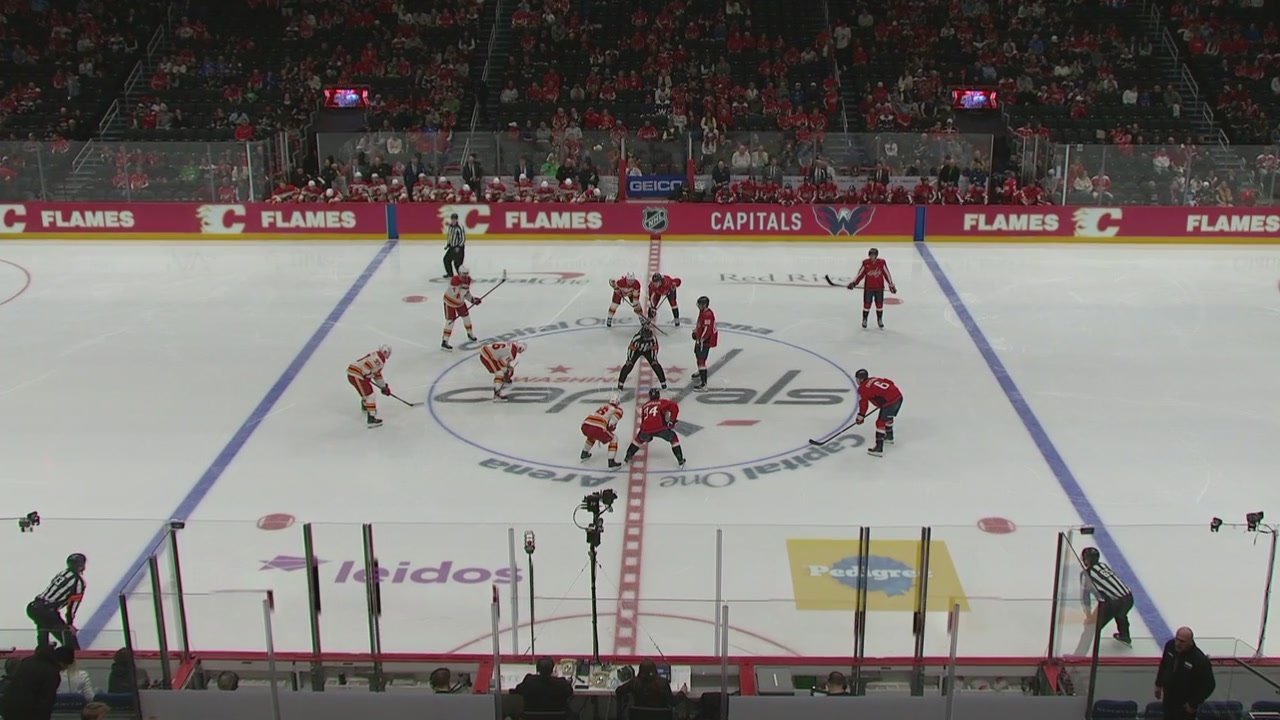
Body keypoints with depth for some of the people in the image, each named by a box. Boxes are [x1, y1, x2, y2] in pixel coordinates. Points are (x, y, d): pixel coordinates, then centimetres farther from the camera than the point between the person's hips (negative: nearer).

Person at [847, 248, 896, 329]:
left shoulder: (882, 263, -7)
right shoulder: (865, 263, -7)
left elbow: (887, 274, 0)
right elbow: (860, 274, 0)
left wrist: (891, 285, 2)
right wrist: (854, 283, -6)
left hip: (879, 287, 1)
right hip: (868, 288, -1)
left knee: (879, 304, 9)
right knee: (867, 304, 3)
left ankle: (880, 320, 25)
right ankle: (864, 320, 17)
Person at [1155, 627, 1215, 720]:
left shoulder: (1200, 660, -29)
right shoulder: (1170, 645, -12)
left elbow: (1209, 685, -20)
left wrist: (1194, 704, -15)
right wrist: (1159, 684, 14)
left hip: (1185, 704, -6)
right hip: (1168, 697, 6)